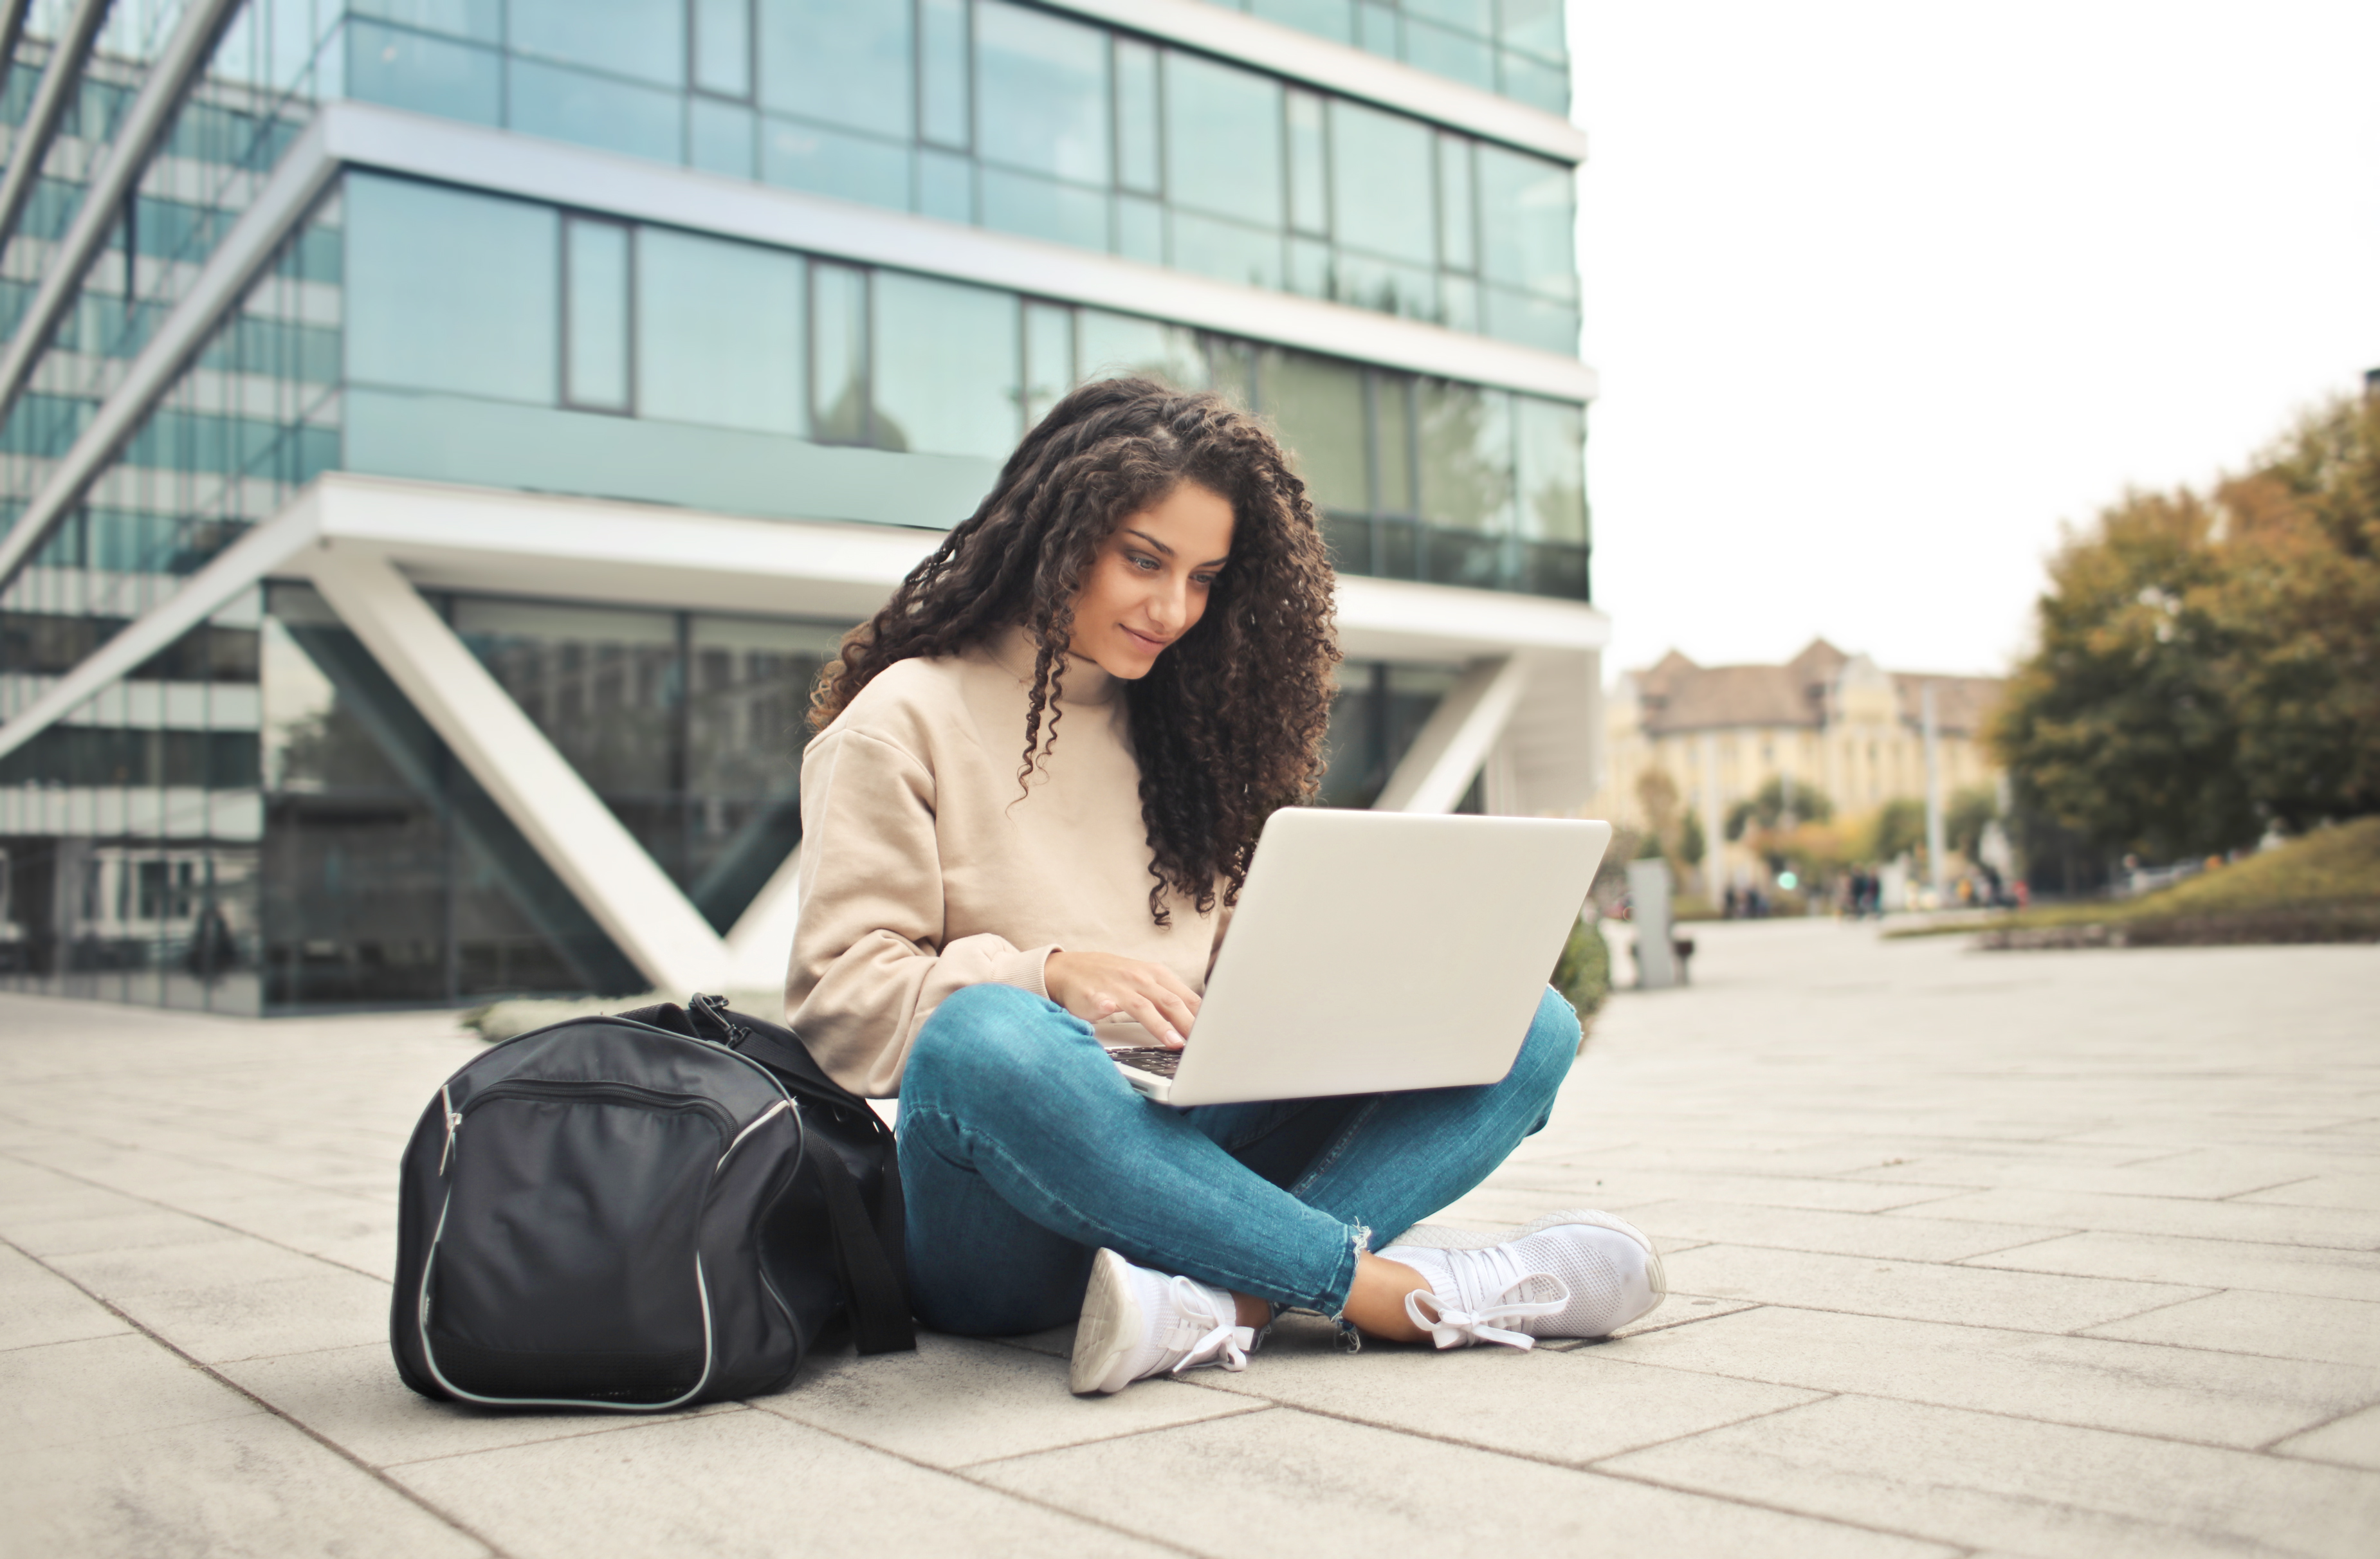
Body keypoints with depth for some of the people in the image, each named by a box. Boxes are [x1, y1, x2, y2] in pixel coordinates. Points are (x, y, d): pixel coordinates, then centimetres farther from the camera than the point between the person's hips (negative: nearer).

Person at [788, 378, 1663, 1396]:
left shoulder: (1179, 730, 20)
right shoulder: (908, 720, 2)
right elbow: (840, 1000, -6)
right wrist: (1049, 975, -22)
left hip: (1189, 1156, 6)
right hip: (1001, 1207, -5)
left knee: (1528, 1026, -11)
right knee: (984, 1042, -40)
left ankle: (1220, 1300, -36)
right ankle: (1385, 1288, -28)